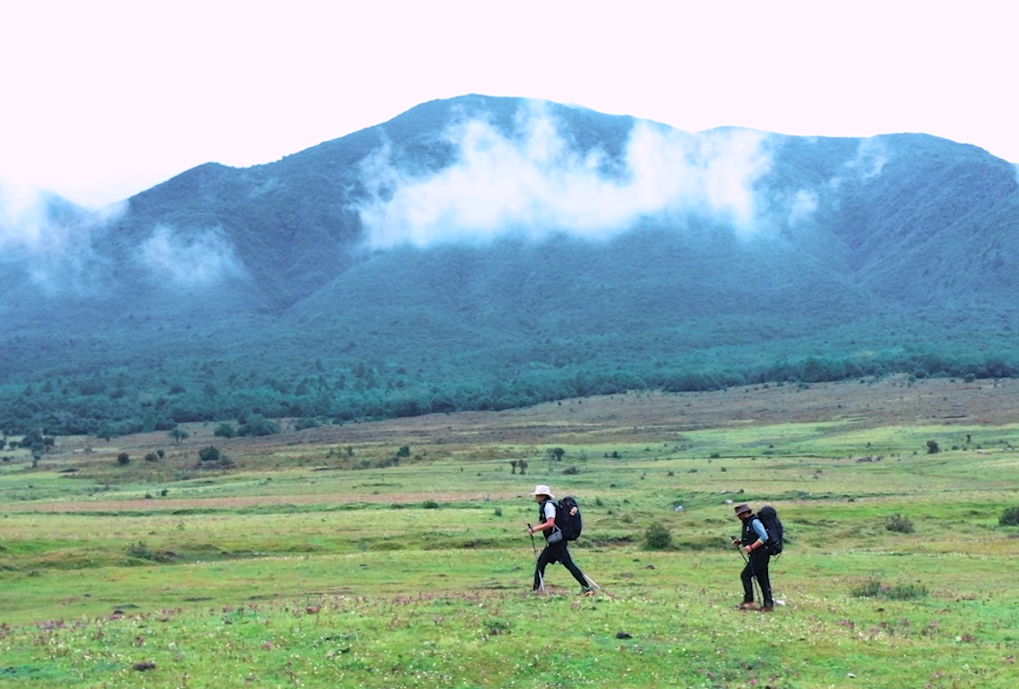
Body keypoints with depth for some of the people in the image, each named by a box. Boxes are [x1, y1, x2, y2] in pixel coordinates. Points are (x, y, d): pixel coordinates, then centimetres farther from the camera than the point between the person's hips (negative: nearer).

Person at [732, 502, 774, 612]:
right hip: (756, 556, 10)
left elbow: (764, 537, -23)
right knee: (762, 579, 10)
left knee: (746, 575, -9)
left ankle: (748, 601, -5)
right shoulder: (747, 523, 15)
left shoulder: (754, 522, -16)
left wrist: (751, 547, -24)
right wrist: (739, 542, 10)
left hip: (760, 555, -10)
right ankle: (768, 604, 13)